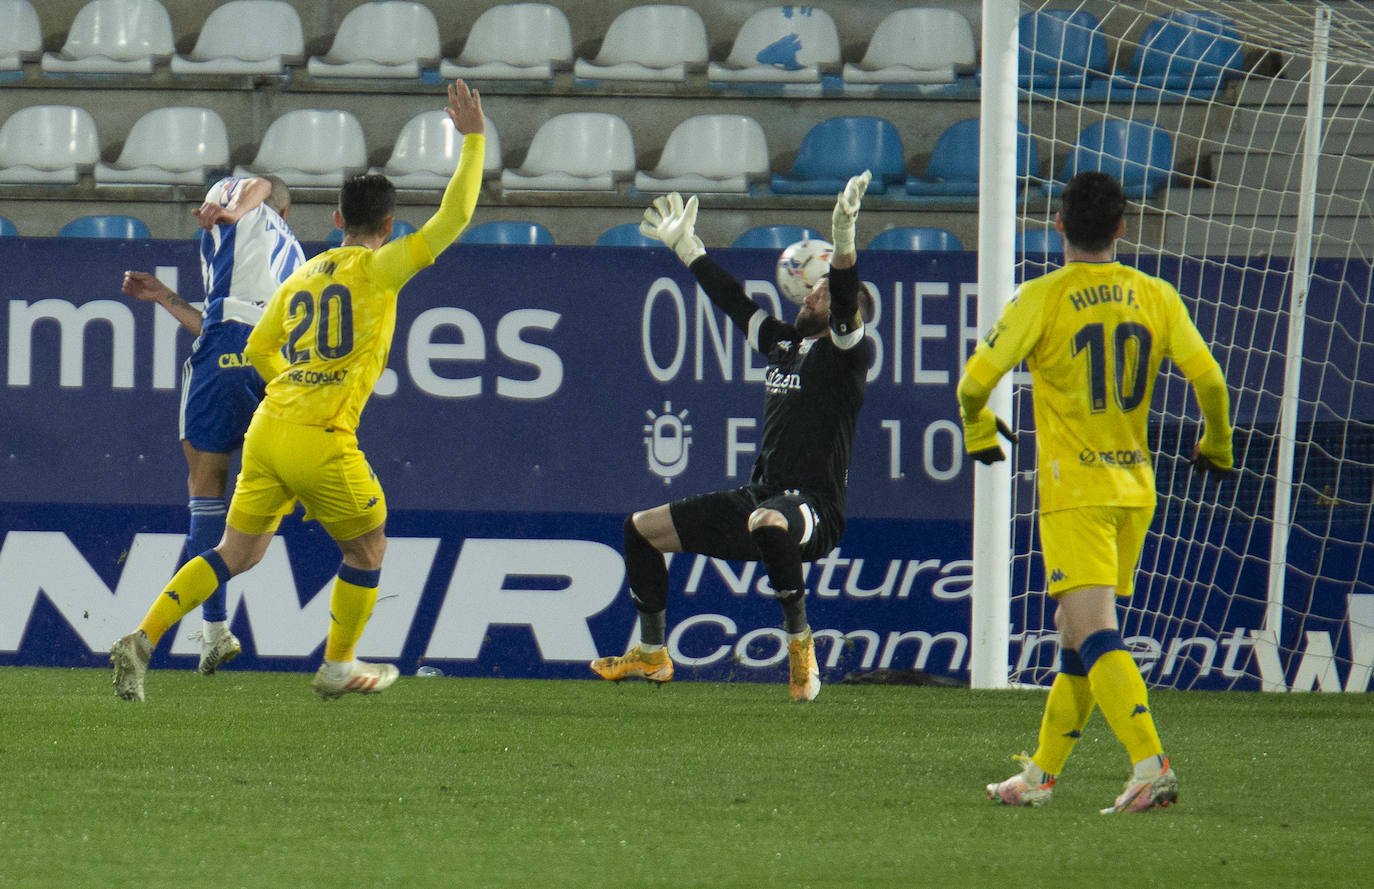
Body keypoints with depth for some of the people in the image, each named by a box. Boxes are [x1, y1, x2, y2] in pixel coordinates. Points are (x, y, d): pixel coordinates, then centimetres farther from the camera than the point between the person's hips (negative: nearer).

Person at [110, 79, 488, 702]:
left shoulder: (300, 279, 17)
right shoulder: (378, 268, -1)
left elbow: (259, 349, 23)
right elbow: (451, 219, -3)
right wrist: (473, 141, 5)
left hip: (268, 428, 6)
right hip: (321, 441, -6)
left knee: (236, 553, 12)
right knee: (367, 548, 16)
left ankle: (142, 639, -2)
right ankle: (337, 667, 22)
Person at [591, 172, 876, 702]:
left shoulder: (845, 354, -5)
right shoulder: (783, 344, 16)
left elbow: (846, 304, -25)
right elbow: (731, 300, 27)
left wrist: (843, 236, -39)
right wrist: (684, 245, 35)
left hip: (813, 510, -9)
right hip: (759, 500, 9)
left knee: (767, 523, -44)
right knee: (642, 529, 13)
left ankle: (800, 642, -28)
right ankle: (651, 654, 23)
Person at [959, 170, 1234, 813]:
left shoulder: (1043, 298, -9)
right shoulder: (1155, 297, 2)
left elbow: (975, 379, -11)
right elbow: (1208, 378, -3)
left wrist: (977, 428, 11)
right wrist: (1217, 444, 16)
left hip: (1074, 492, -6)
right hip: (1135, 488, 6)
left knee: (1095, 635, -14)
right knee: (1077, 637, 16)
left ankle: (1151, 765, -30)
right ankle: (1042, 774, 24)